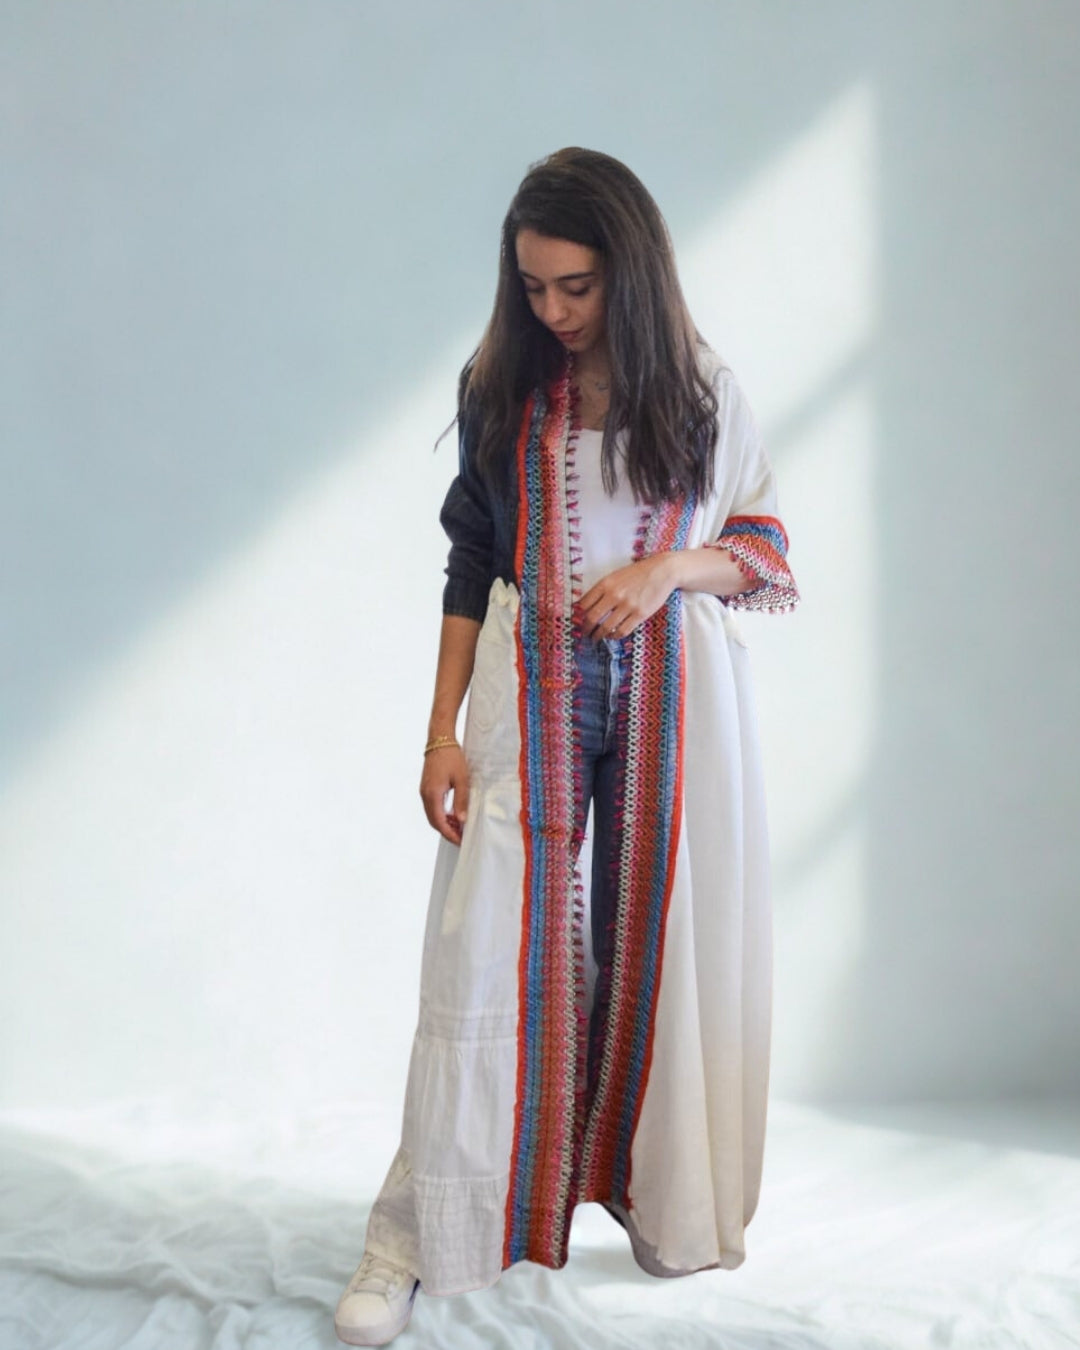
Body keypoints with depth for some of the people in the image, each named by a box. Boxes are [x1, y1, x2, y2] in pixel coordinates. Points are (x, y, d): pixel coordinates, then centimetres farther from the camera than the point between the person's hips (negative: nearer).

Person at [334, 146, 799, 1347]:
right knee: (489, 945, -5)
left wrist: (671, 568, -14)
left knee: (659, 935, 5)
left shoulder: (701, 391, 3)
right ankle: (414, 1240, 2)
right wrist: (442, 731, -1)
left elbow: (765, 549, 7)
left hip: (674, 687, 1)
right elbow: (469, 567, 5)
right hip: (531, 689, 0)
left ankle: (663, 1203, 23)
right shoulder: (497, 390, 4)